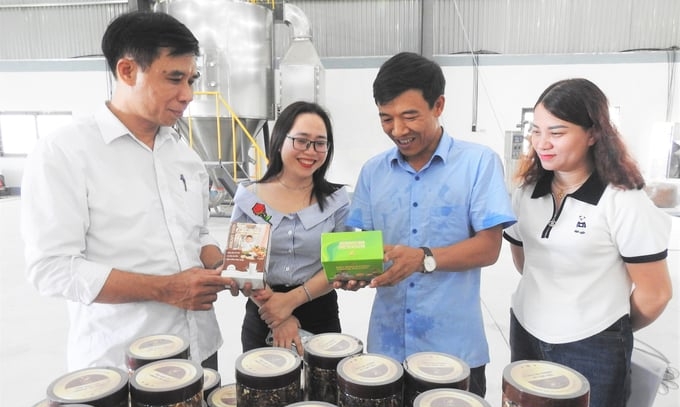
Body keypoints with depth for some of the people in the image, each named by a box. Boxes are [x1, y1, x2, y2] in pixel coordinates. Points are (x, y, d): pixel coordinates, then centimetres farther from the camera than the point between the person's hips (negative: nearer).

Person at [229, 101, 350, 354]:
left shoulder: (337, 200, -4)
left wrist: (292, 300, -19)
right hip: (261, 318, 1)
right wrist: (278, 318, -13)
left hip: (320, 316, 0)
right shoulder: (249, 198, -3)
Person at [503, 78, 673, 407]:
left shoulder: (623, 202, -15)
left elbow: (654, 294, -8)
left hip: (591, 350, -5)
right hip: (525, 334, 5)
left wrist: (613, 329, 5)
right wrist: (549, 300, 14)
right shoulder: (527, 190, 0)